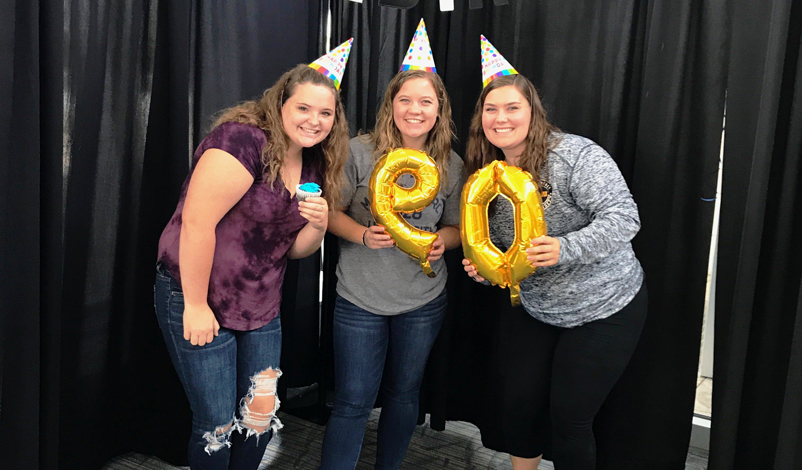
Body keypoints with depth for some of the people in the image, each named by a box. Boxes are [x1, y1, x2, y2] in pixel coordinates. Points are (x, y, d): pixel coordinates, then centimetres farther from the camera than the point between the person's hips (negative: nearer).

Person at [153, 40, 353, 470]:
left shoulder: (313, 165, 5)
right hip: (198, 299, -7)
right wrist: (196, 306, -20)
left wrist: (318, 224, -11)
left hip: (260, 306, 7)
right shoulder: (243, 140, -20)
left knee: (261, 415, 13)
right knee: (217, 425, 4)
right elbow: (197, 222, -24)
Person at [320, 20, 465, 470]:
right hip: (360, 299, -2)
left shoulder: (452, 165, -3)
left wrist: (441, 241, -14)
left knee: (404, 394, 19)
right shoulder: (360, 152, -10)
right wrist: (364, 235, -21)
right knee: (353, 403, 4)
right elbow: (331, 212, -3)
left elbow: (457, 227, 8)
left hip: (424, 301, 3)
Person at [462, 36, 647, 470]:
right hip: (529, 307, 6)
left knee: (570, 416, 3)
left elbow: (623, 217, -27)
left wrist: (565, 249, -41)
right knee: (515, 403, 11)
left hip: (604, 308, -5)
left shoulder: (574, 155, -20)